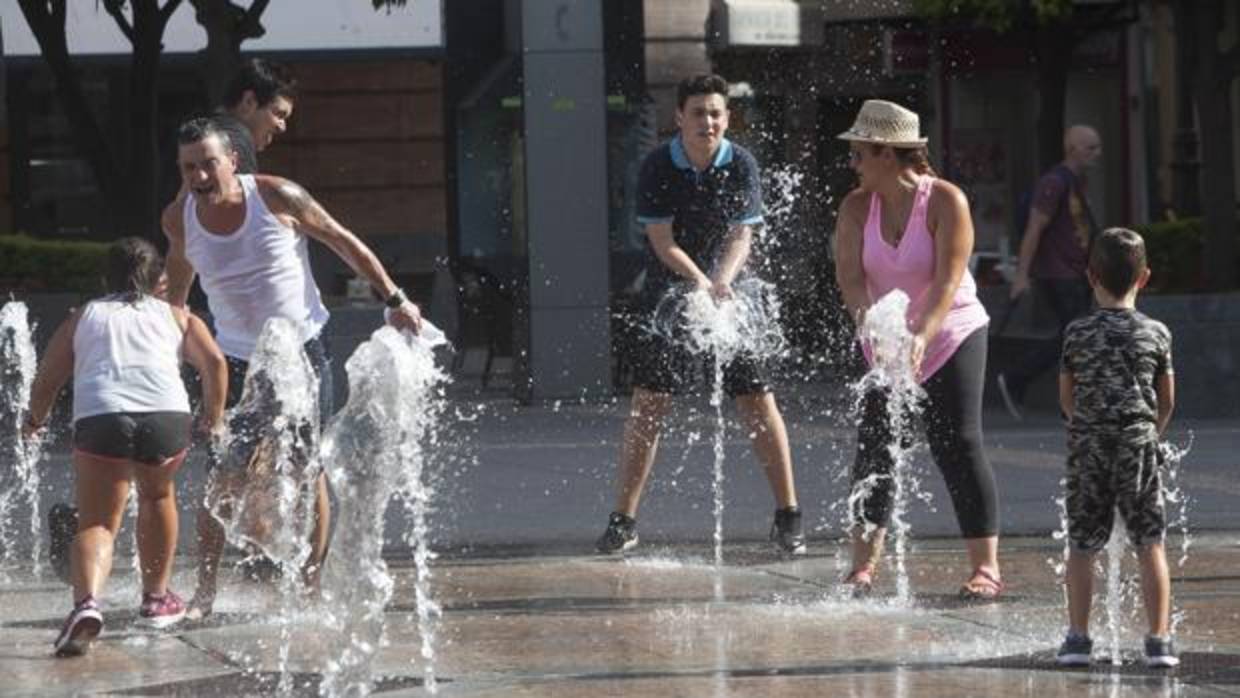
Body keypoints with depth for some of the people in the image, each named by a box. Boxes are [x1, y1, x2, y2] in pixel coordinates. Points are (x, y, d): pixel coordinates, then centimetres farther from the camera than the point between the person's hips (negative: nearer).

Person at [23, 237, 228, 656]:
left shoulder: (84, 317, 26)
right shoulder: (175, 316, 26)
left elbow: (45, 382, 21)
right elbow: (215, 361, 10)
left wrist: (36, 419, 40)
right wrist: (214, 417, 22)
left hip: (100, 417, -1)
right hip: (167, 416, 1)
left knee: (96, 523, -1)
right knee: (157, 496, 29)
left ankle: (87, 602, -29)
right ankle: (155, 598, 34)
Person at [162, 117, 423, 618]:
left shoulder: (277, 198, -14)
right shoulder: (179, 221, -6)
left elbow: (344, 242, -2)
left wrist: (394, 300, 1)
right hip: (238, 360, 2)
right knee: (224, 479, -7)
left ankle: (311, 588, 8)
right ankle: (204, 594, 0)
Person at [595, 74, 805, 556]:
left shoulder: (740, 166, -6)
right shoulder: (658, 168, -10)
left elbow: (741, 236, -8)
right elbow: (663, 243, -13)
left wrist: (721, 284, -27)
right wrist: (701, 283, -28)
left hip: (731, 295, 1)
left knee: (758, 402, -3)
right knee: (647, 405, -4)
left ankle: (787, 518, 4)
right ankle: (623, 520, 2)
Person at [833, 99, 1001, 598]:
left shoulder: (946, 201, -15)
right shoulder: (857, 207, -3)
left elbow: (948, 280, -22)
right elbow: (849, 275, -12)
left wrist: (921, 337, -35)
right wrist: (870, 323, -32)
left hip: (951, 336, -4)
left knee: (957, 446, -10)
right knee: (873, 448, 0)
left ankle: (986, 567, -8)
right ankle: (864, 566, 5)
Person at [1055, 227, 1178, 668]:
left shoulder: (1077, 334, -1)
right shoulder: (1156, 334, -1)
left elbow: (1066, 396, 6)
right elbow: (1167, 400, 6)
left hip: (1088, 449, 0)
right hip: (1138, 444, 0)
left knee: (1081, 545, 8)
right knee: (1150, 545, 4)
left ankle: (1077, 637, 7)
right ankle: (1159, 639, 2)